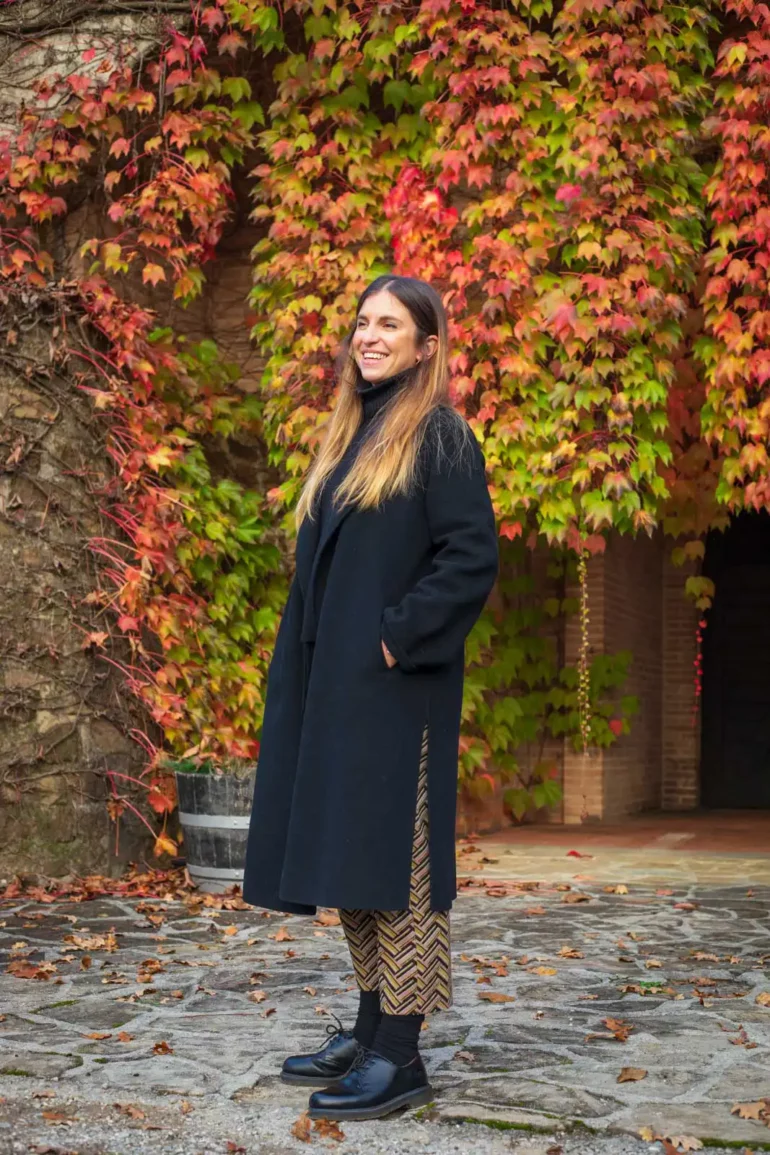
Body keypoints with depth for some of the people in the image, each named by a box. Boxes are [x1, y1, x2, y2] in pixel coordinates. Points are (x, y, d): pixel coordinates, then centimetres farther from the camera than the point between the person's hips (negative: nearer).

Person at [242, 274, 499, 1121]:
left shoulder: (439, 436, -5)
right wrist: (303, 669, 11)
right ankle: (370, 1030, 21)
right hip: (331, 685, 8)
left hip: (394, 686, -8)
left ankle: (400, 1057, 0)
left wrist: (397, 637, -16)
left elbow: (473, 557, -14)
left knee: (392, 863, -6)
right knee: (345, 864, 11)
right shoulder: (349, 438, 18)